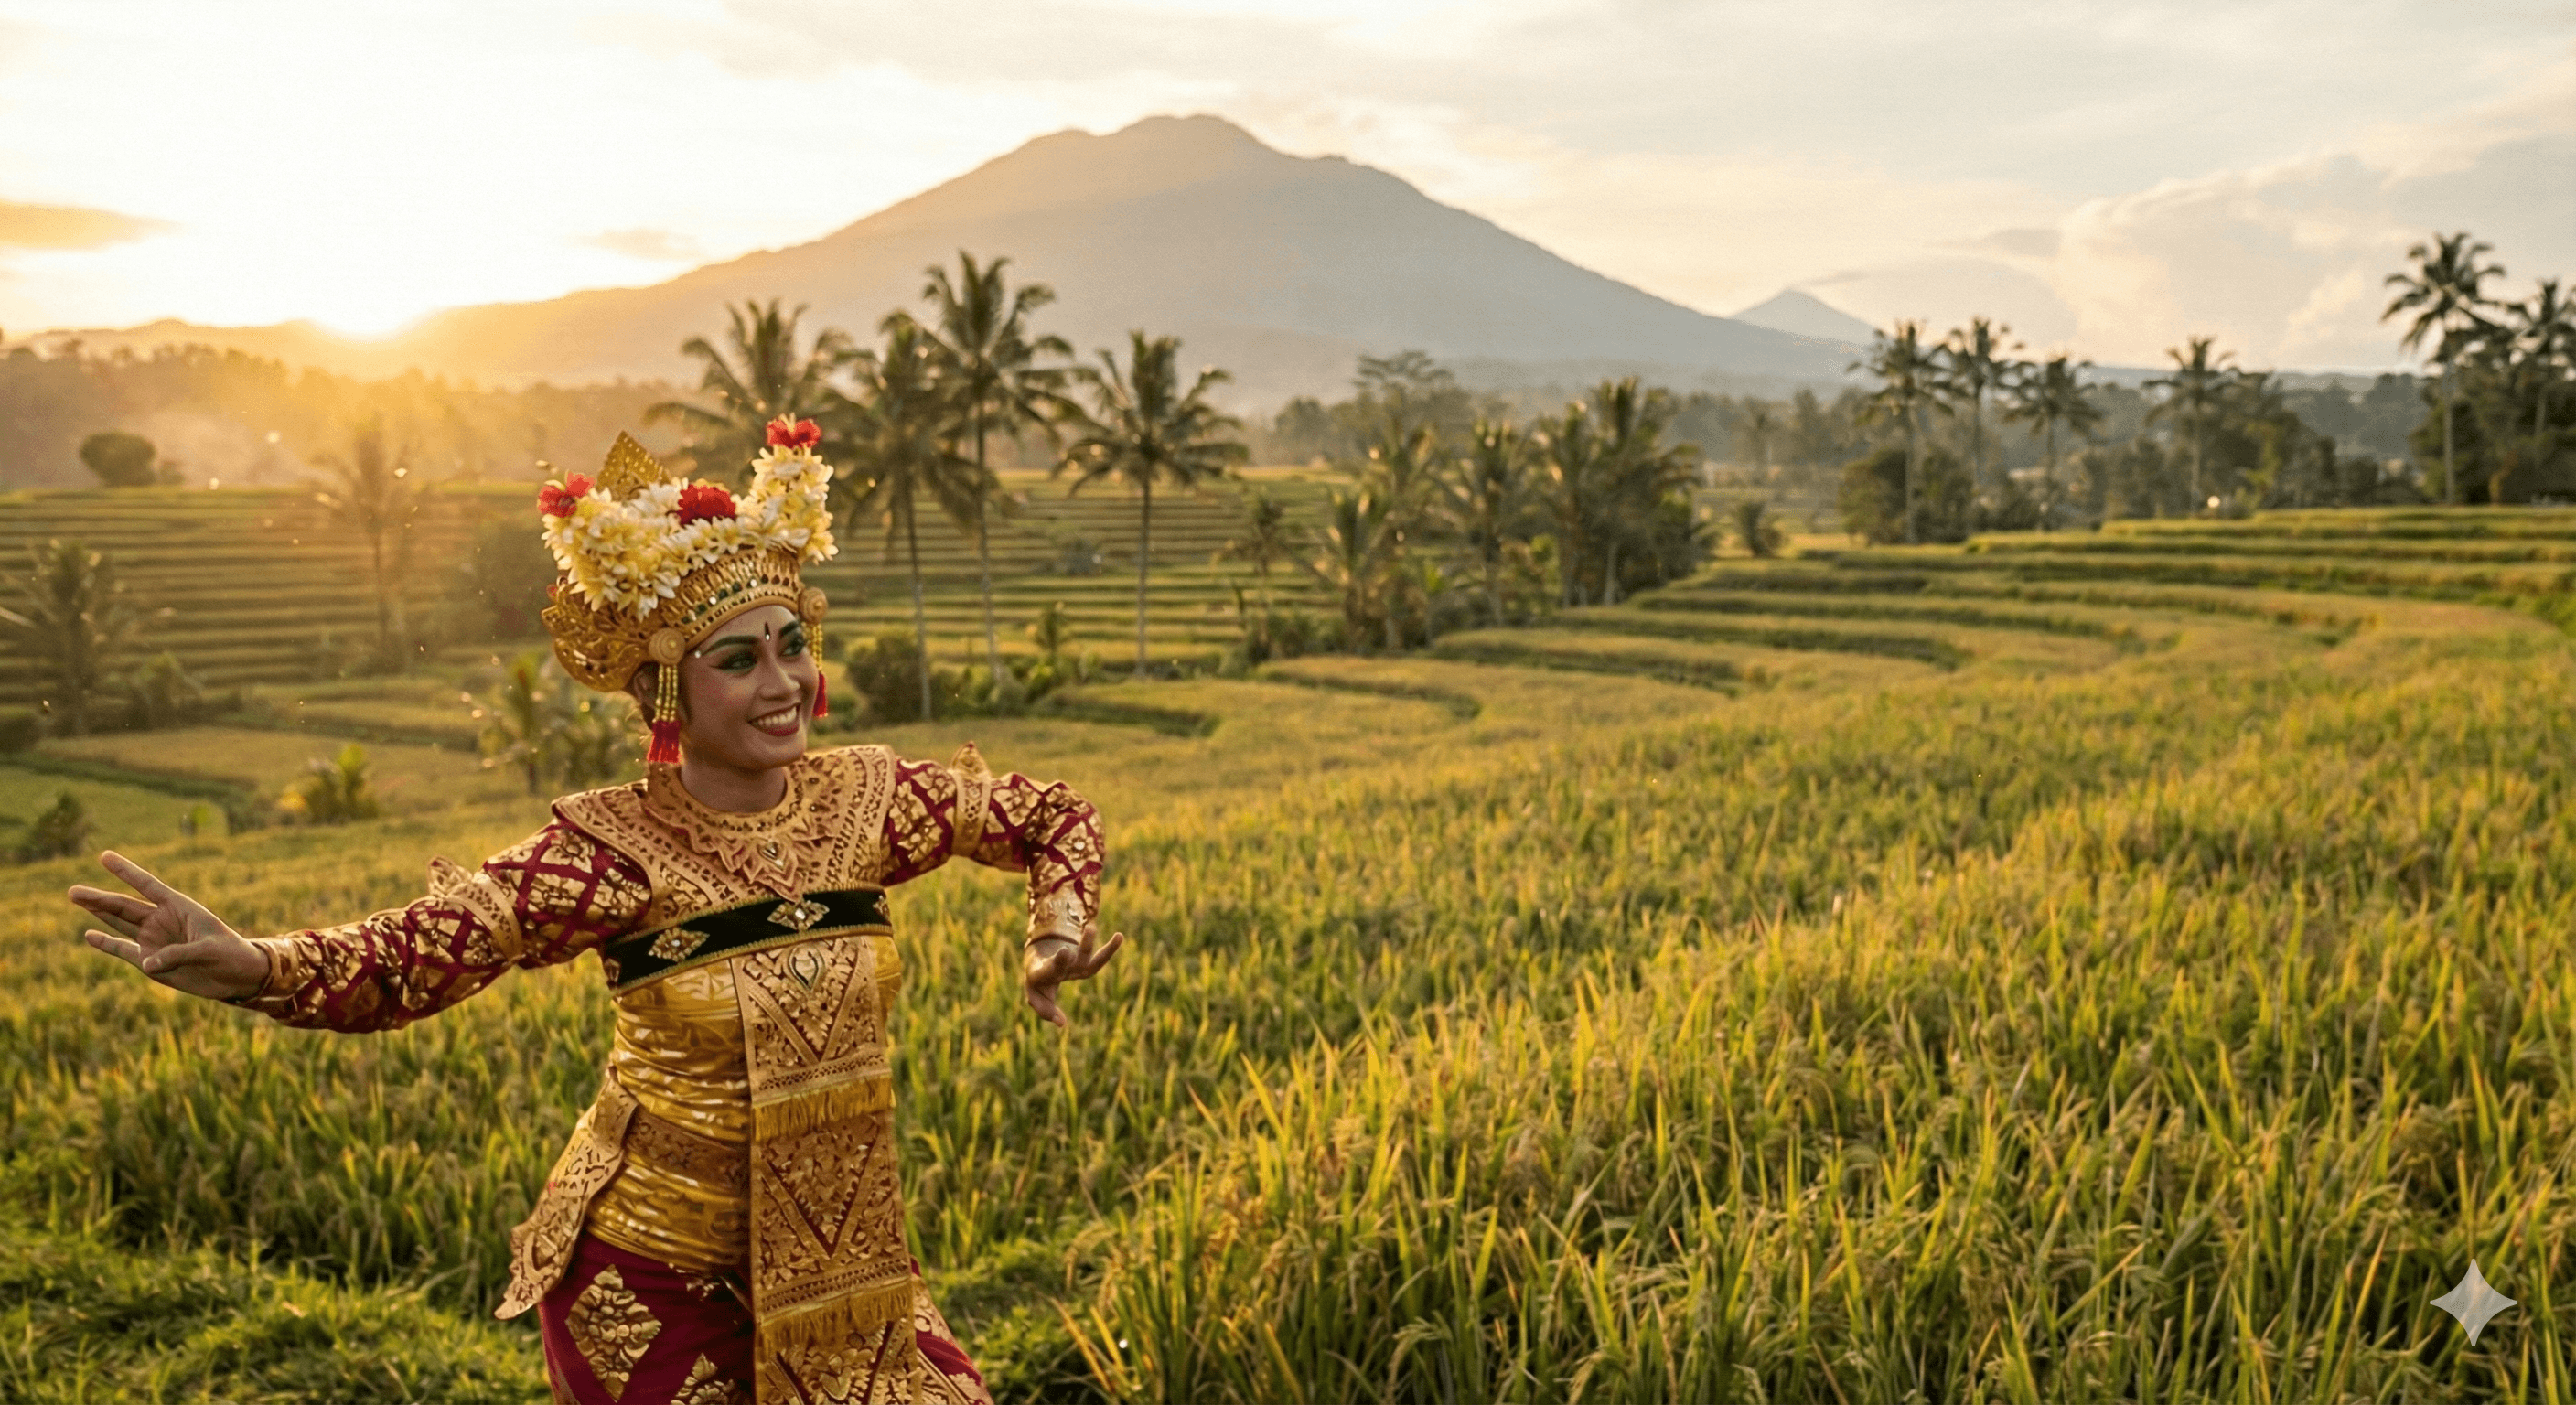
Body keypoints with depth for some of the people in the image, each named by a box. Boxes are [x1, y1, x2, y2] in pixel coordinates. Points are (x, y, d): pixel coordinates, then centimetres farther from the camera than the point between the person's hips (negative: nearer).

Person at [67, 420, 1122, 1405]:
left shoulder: (864, 799, -7)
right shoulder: (620, 848, -18)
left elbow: (1054, 817, 5)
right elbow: (406, 957, -26)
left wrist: (1061, 932, -13)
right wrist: (251, 965, -44)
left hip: (829, 1253, 4)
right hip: (652, 1274, -4)